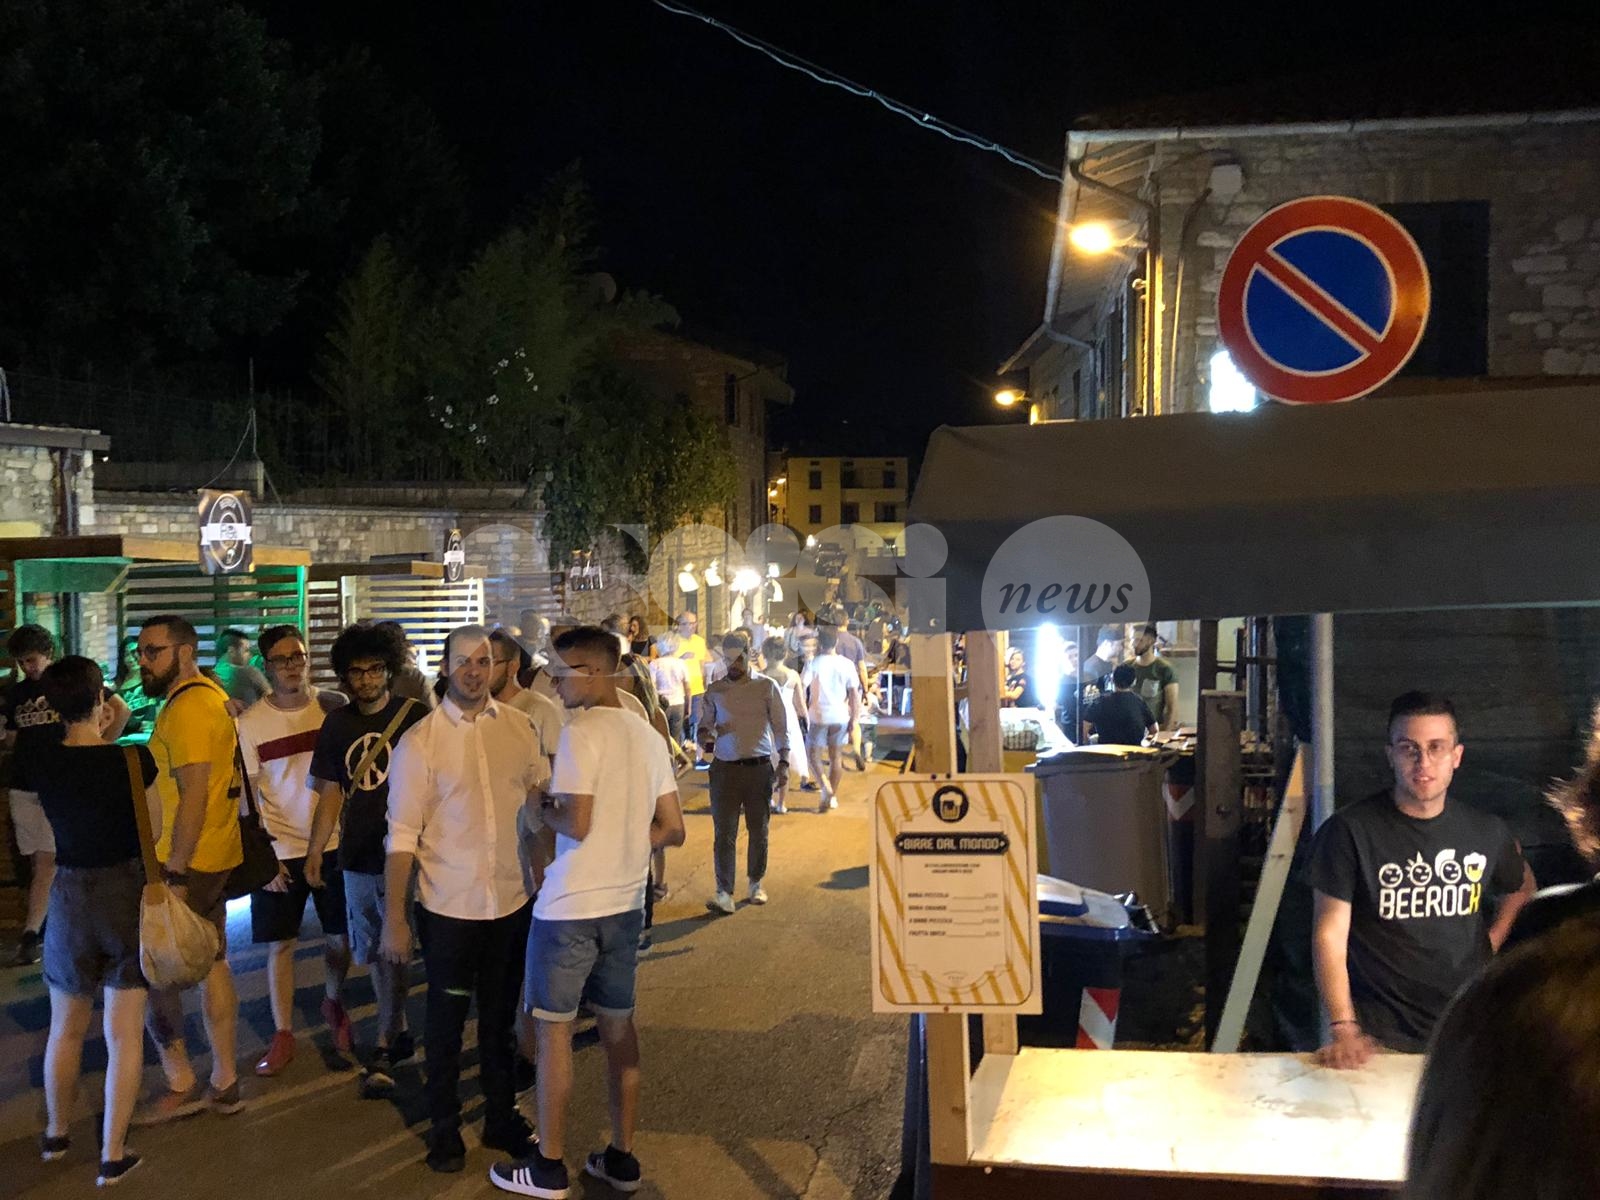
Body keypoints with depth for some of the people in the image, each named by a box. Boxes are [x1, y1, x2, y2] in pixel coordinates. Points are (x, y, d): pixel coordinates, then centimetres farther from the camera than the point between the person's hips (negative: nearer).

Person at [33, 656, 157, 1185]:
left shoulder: (42, 764, -8)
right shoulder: (133, 759, -16)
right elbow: (156, 831, -5)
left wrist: (109, 732, 15)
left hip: (71, 897, 3)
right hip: (128, 894, -3)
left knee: (66, 1029, 21)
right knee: (124, 1035, 6)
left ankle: (57, 1134, 40)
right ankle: (113, 1155, 11)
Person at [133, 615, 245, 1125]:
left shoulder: (186, 708, -17)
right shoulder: (212, 695, 12)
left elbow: (194, 797, -22)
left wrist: (173, 875, -22)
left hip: (188, 862, -9)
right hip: (217, 857, 9)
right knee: (212, 964, 13)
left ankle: (181, 1085, 10)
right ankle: (224, 1083, 20)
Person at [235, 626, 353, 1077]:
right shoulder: (249, 723, -5)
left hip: (333, 844, 1)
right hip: (280, 851, -1)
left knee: (340, 937, 10)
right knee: (279, 943, 4)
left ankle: (334, 1005, 35)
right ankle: (283, 1034, 17)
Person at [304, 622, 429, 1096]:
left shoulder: (415, 717, -6)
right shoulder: (336, 725, 8)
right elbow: (331, 793, 14)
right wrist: (315, 852, 10)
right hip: (356, 858, 5)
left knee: (392, 951, -4)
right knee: (374, 954, 12)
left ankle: (384, 1049, 4)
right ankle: (399, 1033, 27)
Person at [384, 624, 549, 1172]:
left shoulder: (519, 727, -1)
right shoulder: (419, 741, -10)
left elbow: (540, 808, 9)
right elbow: (402, 835, -9)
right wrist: (393, 919, -10)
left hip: (513, 902, 3)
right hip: (449, 907, -3)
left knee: (501, 1019, 18)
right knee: (446, 1023, 12)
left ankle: (502, 1116, 37)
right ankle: (444, 1127, 31)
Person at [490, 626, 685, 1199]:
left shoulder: (581, 732, -15)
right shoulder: (648, 736, 6)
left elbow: (576, 824, -21)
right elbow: (672, 830, 7)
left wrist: (543, 809, -3)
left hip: (570, 906, -7)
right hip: (626, 902, 7)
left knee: (553, 1027, 5)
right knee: (618, 1024, 14)